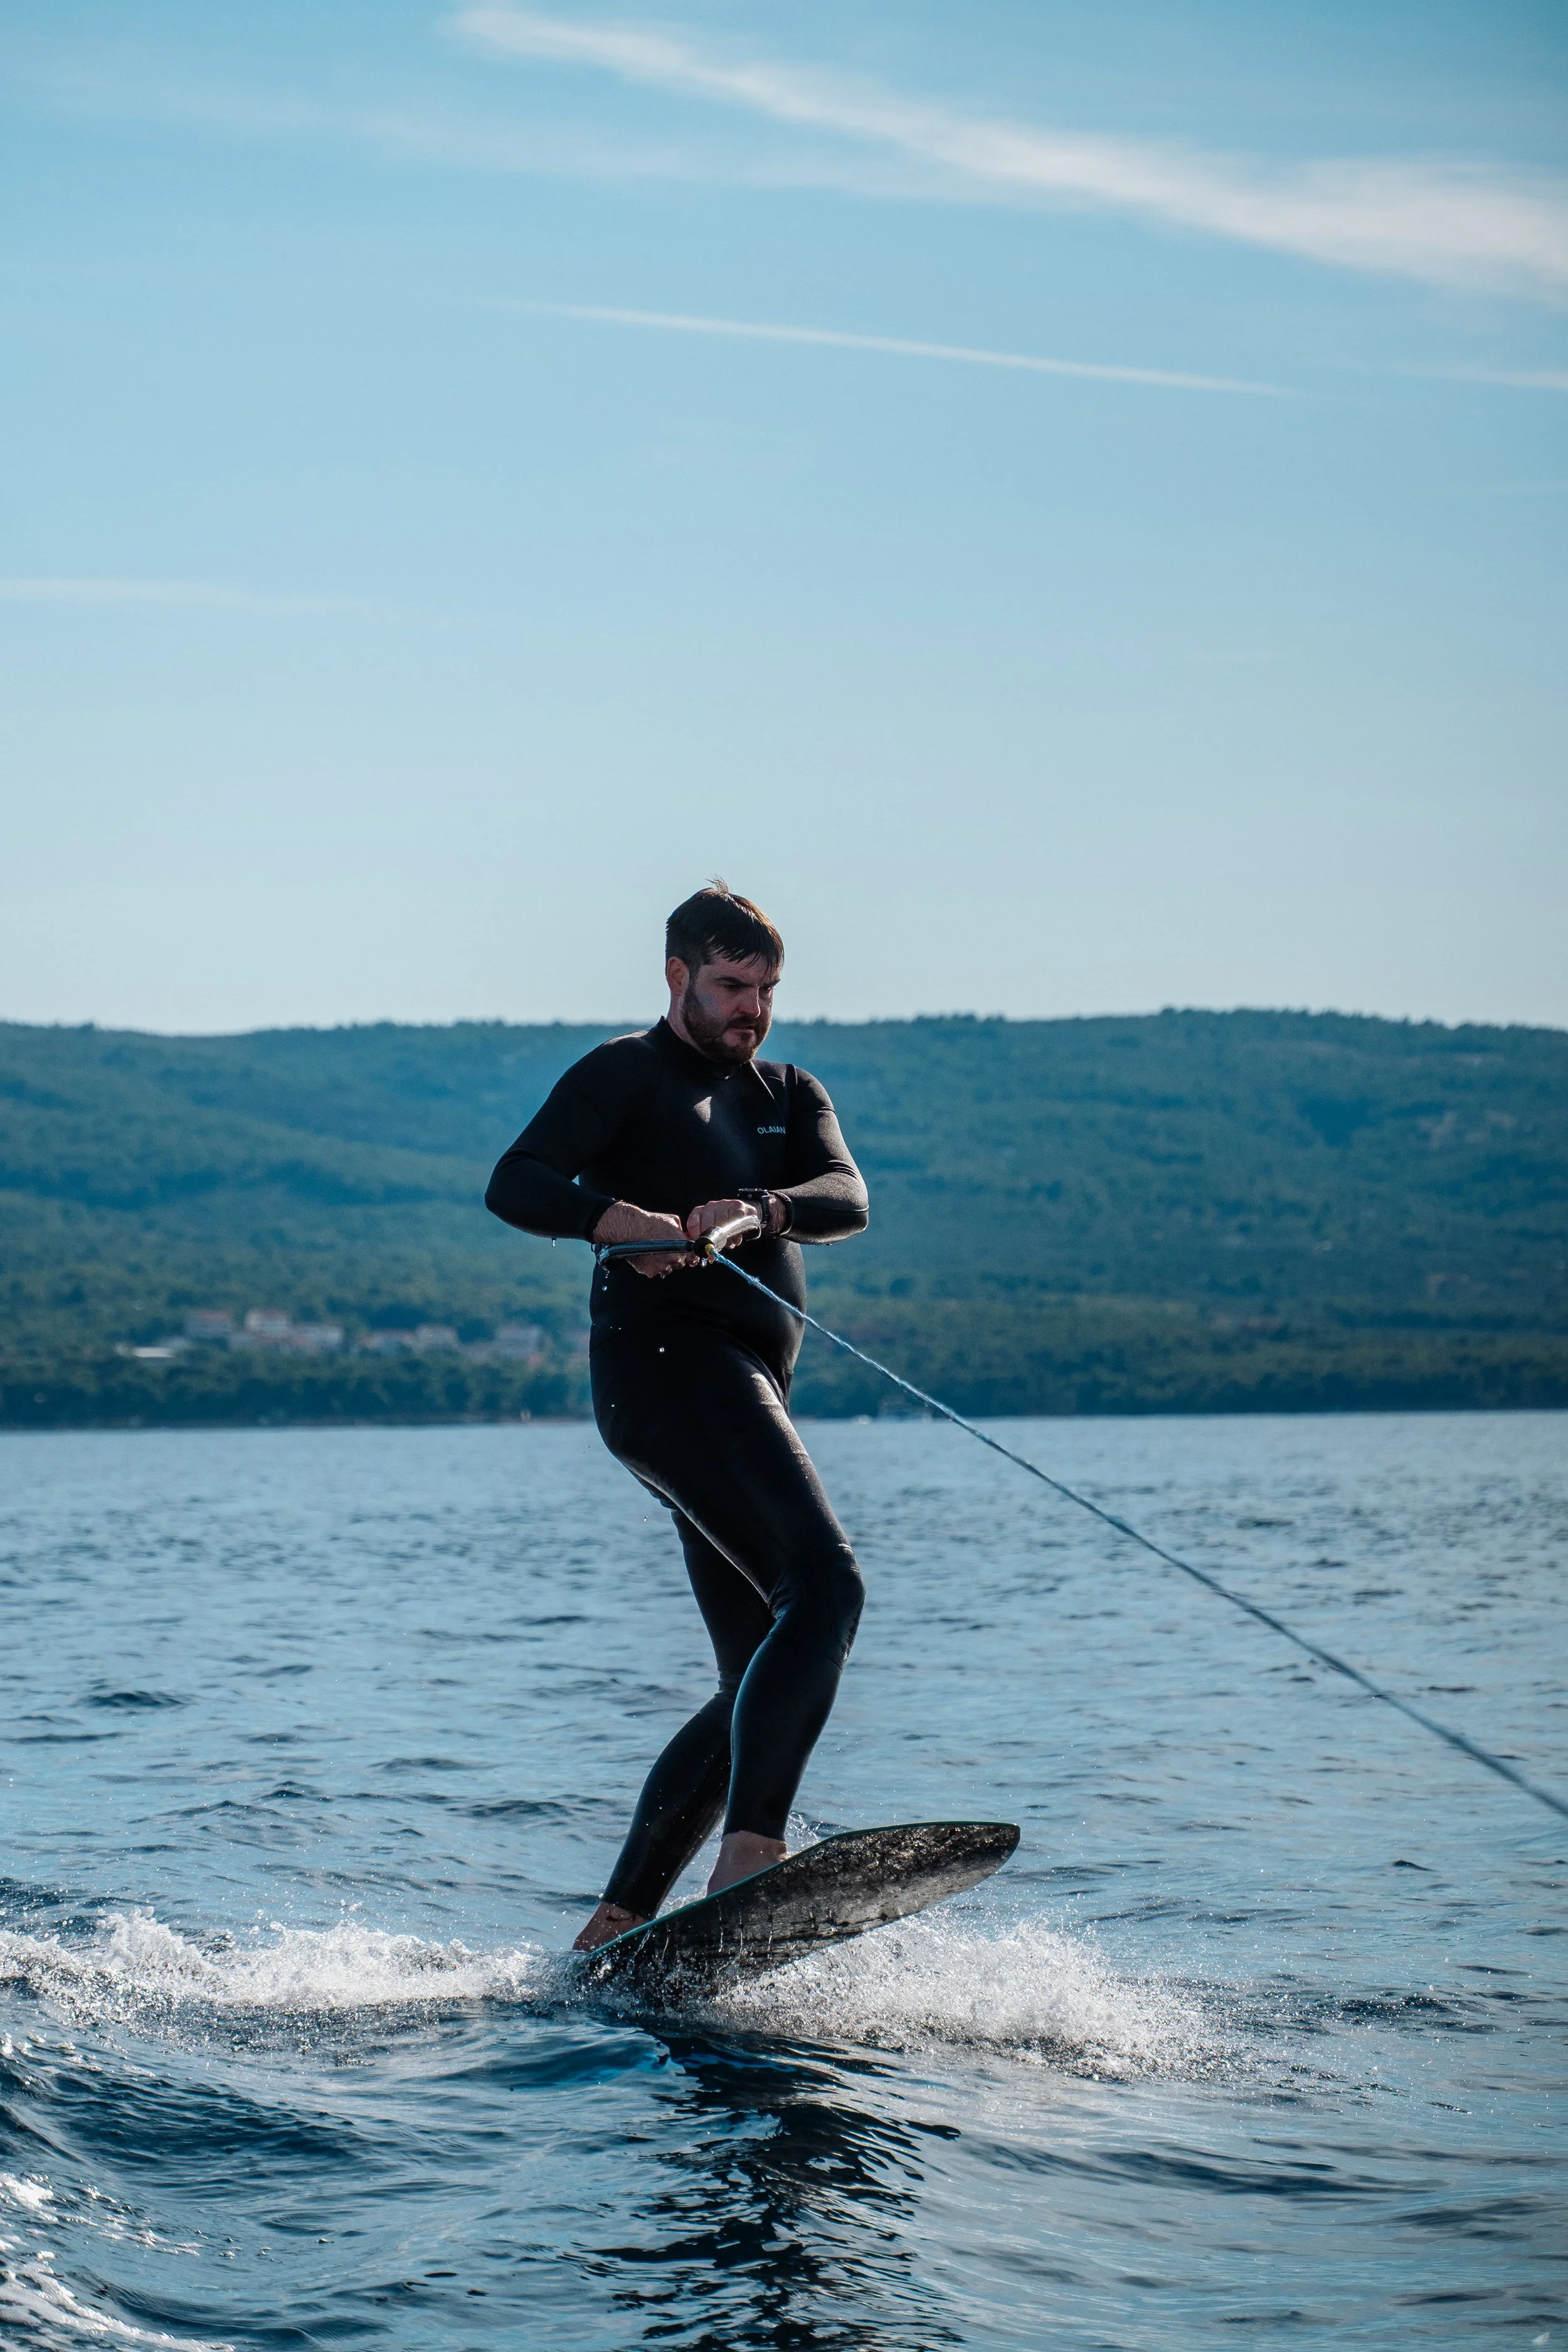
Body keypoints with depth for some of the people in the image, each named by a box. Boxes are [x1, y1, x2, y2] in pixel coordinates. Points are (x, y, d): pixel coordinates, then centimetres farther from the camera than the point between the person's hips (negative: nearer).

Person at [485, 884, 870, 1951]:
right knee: (825, 1585, -26)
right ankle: (751, 1855, -37)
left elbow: (846, 1199, 2)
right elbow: (515, 1185, -9)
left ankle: (617, 1925, 8)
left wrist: (758, 1209, -21)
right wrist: (628, 1221, -28)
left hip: (744, 1396, 8)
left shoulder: (791, 1094, 23)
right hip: (664, 1364, -8)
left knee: (768, 1682, 5)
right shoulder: (627, 1074, 5)